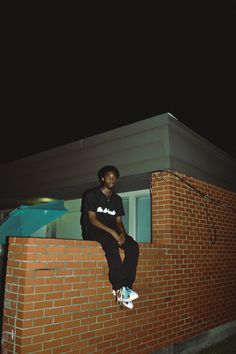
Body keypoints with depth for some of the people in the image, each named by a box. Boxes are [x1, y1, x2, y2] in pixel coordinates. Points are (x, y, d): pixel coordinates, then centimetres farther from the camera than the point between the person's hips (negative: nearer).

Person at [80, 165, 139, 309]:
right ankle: (119, 287, -36)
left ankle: (125, 288, -24)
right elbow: (92, 219, -12)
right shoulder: (91, 195, -2)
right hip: (93, 231, -5)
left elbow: (118, 221, 13)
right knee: (111, 243, -38)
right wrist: (112, 232, -23)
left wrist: (122, 233, -11)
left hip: (112, 232, 6)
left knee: (133, 246, -22)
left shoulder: (117, 199, 15)